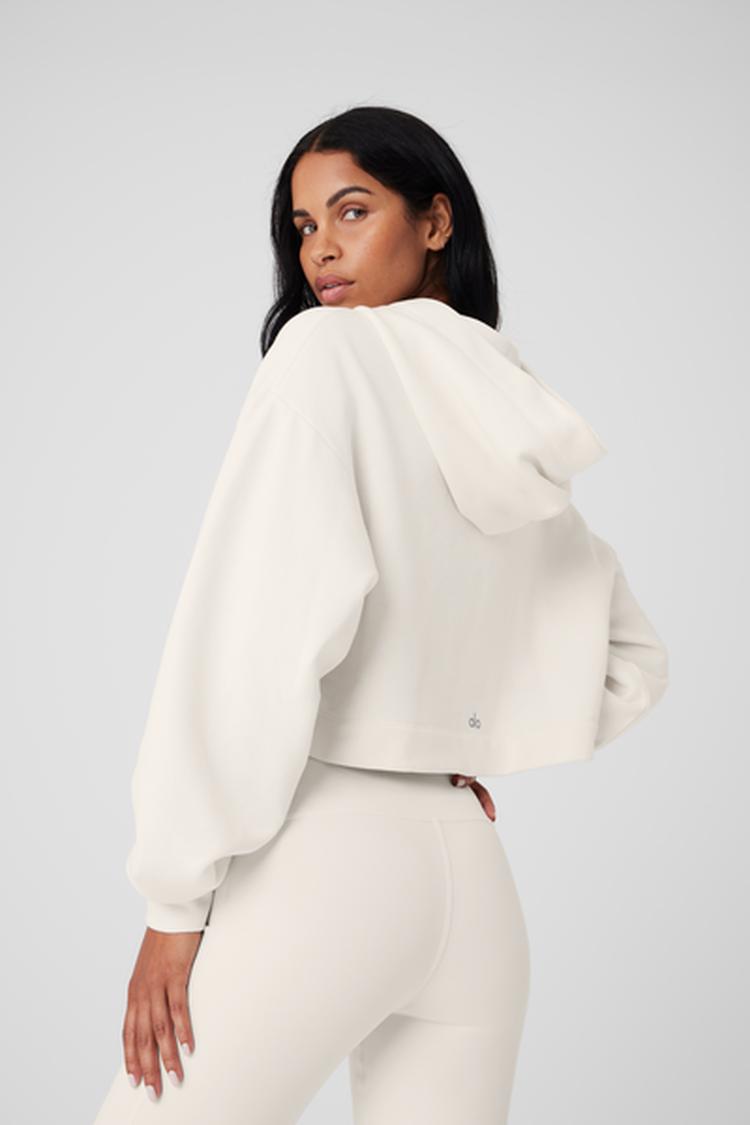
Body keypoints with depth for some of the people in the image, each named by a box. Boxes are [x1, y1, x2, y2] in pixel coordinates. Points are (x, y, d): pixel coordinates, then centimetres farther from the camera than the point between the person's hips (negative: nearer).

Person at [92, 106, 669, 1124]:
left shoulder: (328, 348, -4)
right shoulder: (519, 434, 16)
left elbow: (265, 616, -15)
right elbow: (634, 660, 25)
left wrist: (177, 895, -13)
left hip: (323, 849, -7)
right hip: (475, 877, 7)